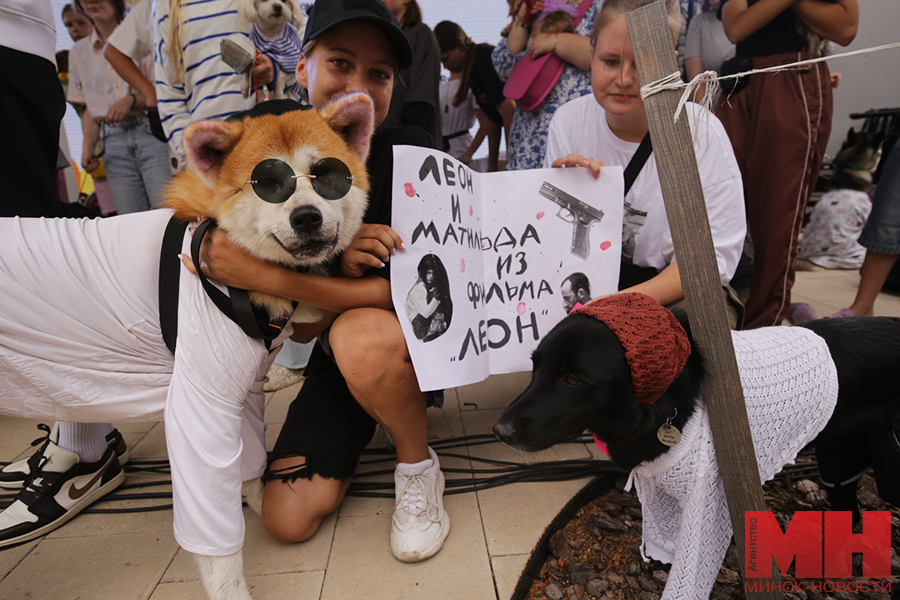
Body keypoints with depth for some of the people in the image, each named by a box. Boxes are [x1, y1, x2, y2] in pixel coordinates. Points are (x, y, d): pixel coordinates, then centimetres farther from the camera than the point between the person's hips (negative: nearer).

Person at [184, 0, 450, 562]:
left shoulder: (409, 152, -16)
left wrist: (263, 276, -30)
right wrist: (337, 266, -28)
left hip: (417, 335, -3)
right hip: (336, 351, 4)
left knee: (359, 335, -37)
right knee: (289, 519, -3)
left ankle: (419, 468, -8)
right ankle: (366, 423, 25)